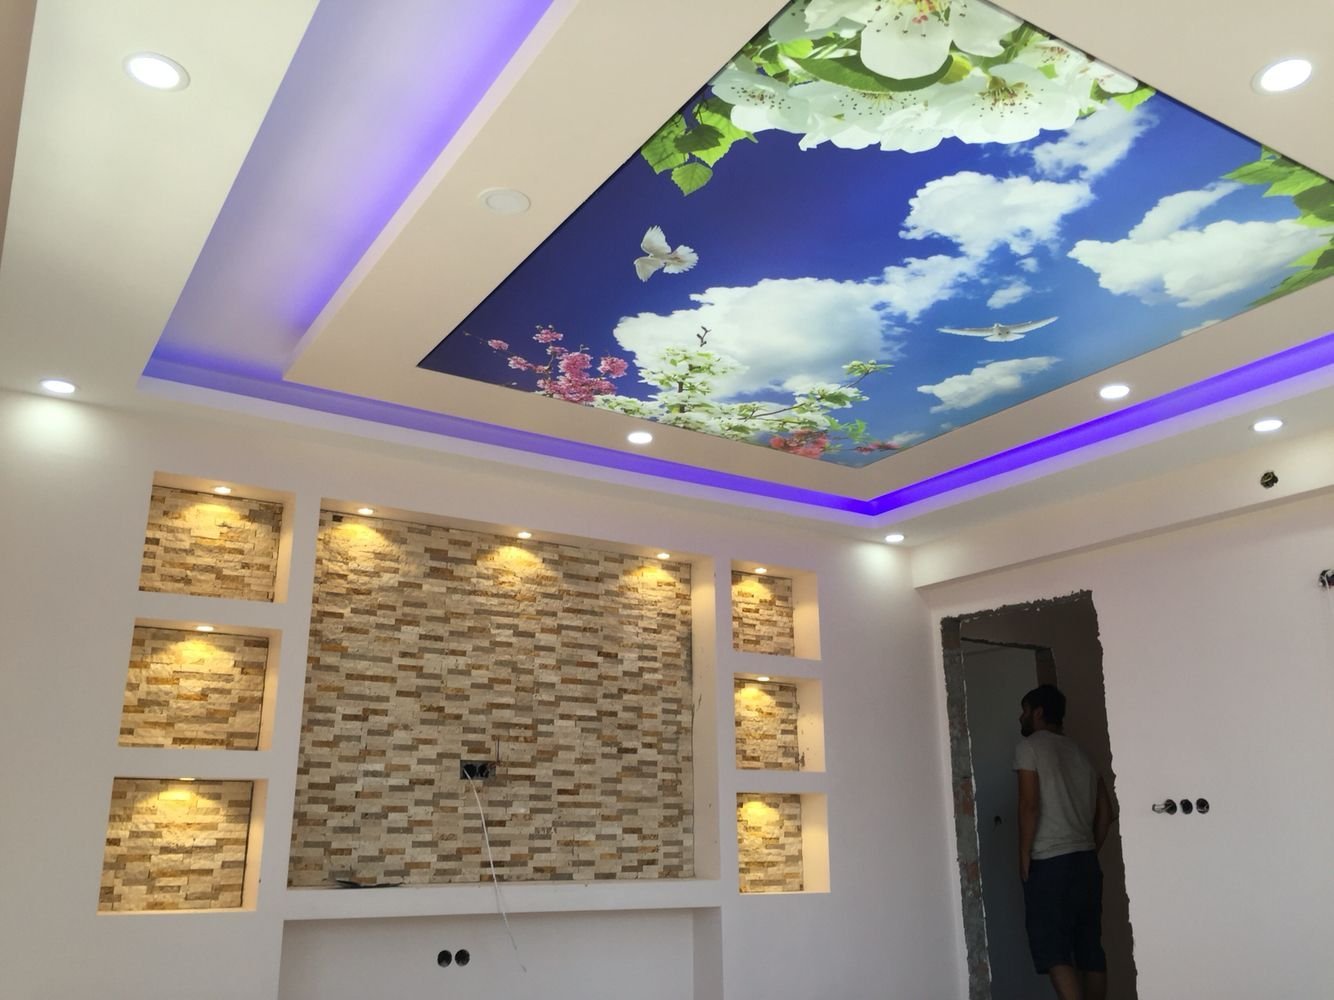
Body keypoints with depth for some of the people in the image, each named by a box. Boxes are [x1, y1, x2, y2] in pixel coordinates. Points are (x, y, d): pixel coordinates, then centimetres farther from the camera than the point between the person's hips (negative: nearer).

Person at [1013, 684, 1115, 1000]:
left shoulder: (1029, 746, -4)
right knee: (1090, 949, 9)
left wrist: (1024, 858, -7)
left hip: (1049, 863, -7)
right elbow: (1105, 812, 14)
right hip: (1086, 861, 7)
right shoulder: (1080, 752, 16)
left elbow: (1030, 806, -13)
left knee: (1052, 949, -6)